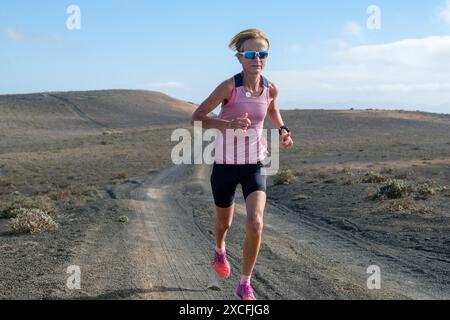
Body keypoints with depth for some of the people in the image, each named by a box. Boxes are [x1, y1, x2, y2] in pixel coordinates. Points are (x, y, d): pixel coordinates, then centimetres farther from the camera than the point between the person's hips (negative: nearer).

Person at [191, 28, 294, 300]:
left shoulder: (271, 89, -5)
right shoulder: (229, 87, -18)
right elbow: (197, 118, -17)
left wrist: (283, 130, 1)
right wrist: (228, 124, -33)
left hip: (255, 165, 2)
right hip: (225, 165, -2)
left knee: (255, 223, -18)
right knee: (224, 222, 19)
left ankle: (245, 285, 1)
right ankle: (220, 250, 57)